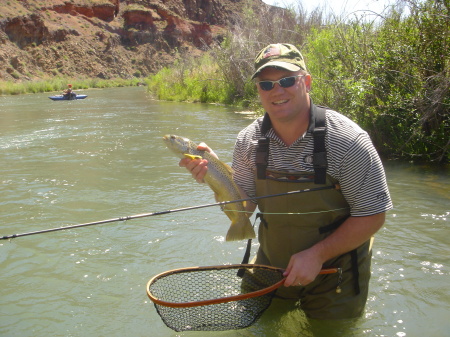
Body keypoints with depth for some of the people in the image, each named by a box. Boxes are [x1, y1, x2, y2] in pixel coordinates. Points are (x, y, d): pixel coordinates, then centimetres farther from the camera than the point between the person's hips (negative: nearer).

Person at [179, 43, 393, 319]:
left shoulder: (346, 140, -23)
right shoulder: (248, 140, -10)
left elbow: (372, 217, -17)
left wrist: (316, 255, -23)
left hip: (334, 274, -3)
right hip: (271, 265, 4)